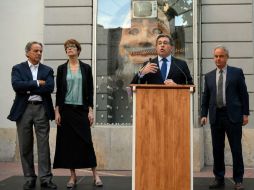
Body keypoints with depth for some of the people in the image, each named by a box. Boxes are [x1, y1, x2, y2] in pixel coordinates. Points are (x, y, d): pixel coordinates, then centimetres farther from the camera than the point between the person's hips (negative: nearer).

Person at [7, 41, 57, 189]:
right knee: (26, 146, 5)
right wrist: (36, 83, -10)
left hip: (41, 109, 0)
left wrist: (28, 88, -8)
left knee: (44, 145, -2)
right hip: (23, 109, 0)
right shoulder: (18, 69, 7)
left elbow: (49, 88, -7)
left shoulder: (48, 70, 10)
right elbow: (16, 85, -11)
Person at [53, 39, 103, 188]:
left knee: (86, 141, -3)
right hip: (66, 109, 1)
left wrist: (91, 110, -4)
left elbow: (90, 90, 2)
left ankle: (95, 175, 6)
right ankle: (73, 176, 12)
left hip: (82, 109, -1)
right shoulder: (61, 68, 5)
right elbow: (58, 91, 4)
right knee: (68, 142, 2)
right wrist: (57, 111, -2)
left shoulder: (86, 68, 3)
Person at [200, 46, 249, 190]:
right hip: (215, 116, 3)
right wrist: (204, 114, 4)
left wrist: (245, 113, -3)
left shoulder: (237, 72, 3)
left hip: (233, 115, -3)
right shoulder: (209, 76, 12)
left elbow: (244, 94, 2)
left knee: (236, 149, 1)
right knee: (217, 149, 7)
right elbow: (205, 97, 13)